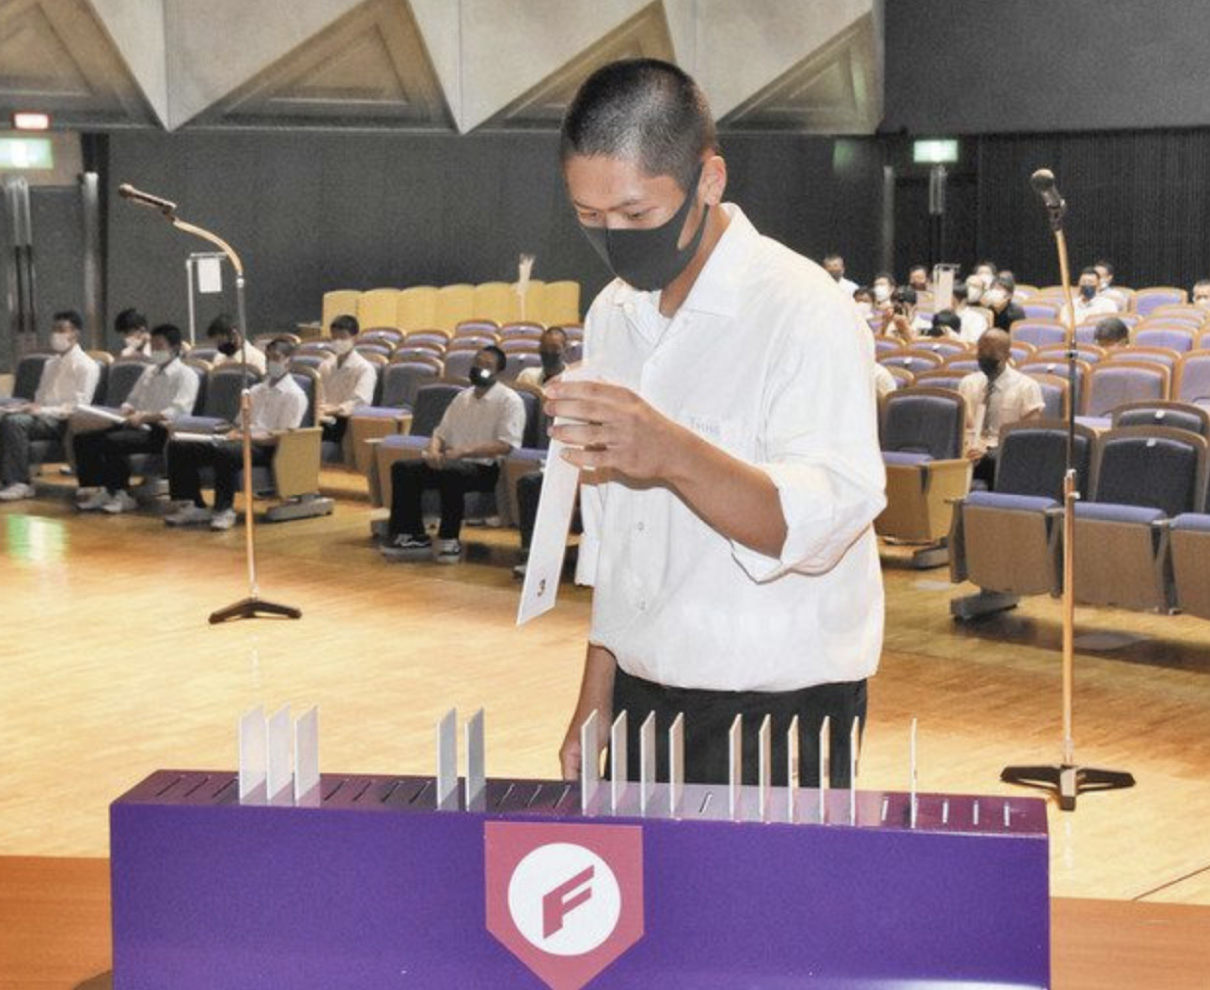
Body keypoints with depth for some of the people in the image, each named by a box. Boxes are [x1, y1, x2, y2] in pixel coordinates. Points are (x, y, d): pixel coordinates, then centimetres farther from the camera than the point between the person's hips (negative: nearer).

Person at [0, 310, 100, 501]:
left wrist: (44, 410, -20)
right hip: (42, 416, 7)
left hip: (63, 421, -7)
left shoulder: (86, 366, -3)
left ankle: (20, 484, -22)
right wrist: (27, 407, -2)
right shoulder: (51, 363, 22)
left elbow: (79, 407, -11)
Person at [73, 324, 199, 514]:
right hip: (137, 426, 8)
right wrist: (127, 410, 2)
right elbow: (131, 401, 27)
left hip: (161, 431, -8)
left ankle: (121, 495, -18)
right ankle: (97, 490, -10)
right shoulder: (150, 371, 24)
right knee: (83, 438, -9)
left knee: (112, 442, -32)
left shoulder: (185, 375, -2)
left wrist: (146, 417, -26)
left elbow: (179, 412, -15)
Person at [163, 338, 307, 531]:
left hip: (265, 448, -8)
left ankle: (224, 510, -25)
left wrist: (245, 436, -20)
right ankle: (195, 506, -6)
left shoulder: (294, 395, 0)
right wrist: (234, 433, -2)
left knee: (222, 451, -40)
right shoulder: (256, 390, 25)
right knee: (178, 446, -9)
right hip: (241, 440, 8)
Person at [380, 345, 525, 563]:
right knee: (403, 469, -14)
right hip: (453, 462, 7)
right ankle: (412, 536, -11)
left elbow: (506, 445, -14)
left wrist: (464, 451, -23)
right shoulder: (463, 397, 19)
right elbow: (441, 432, 19)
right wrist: (434, 449, -6)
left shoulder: (509, 401, -3)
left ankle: (449, 540, -24)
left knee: (450, 473, -38)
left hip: (486, 468, -7)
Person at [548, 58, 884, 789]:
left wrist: (673, 455, -43)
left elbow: (824, 522, -27)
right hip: (642, 700, 6)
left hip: (777, 714, -6)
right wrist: (597, 700, 14)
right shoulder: (613, 315, 9)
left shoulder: (803, 312, -14)